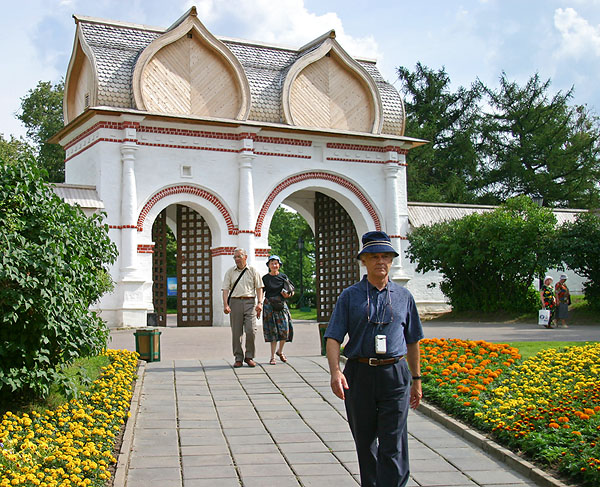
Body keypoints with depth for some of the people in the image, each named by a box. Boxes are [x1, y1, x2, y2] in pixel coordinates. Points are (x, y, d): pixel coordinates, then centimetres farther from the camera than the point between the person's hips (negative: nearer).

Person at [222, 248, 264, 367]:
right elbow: (225, 289, 5)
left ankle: (249, 357, 3)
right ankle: (238, 358, 8)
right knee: (236, 332, 0)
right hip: (235, 302, 1)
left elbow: (259, 288, 8)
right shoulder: (230, 272, 11)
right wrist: (225, 305, -8)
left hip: (250, 302, -1)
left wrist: (260, 303, -5)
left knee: (251, 330, -11)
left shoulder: (253, 271, 10)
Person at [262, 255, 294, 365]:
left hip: (281, 305, 1)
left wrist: (288, 295, -10)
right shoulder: (265, 278, 4)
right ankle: (272, 357, 4)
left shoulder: (283, 277, 6)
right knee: (272, 330, -2)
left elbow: (292, 291, 11)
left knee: (285, 329, -6)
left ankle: (280, 351, 19)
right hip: (269, 306, -1)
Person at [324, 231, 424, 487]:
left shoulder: (404, 297, 9)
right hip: (359, 374, 0)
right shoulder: (349, 296, 3)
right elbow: (333, 338, -3)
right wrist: (335, 371, -20)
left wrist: (416, 379, 16)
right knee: (364, 442, 13)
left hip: (395, 375, 0)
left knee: (393, 445, -5)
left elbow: (412, 341, 16)